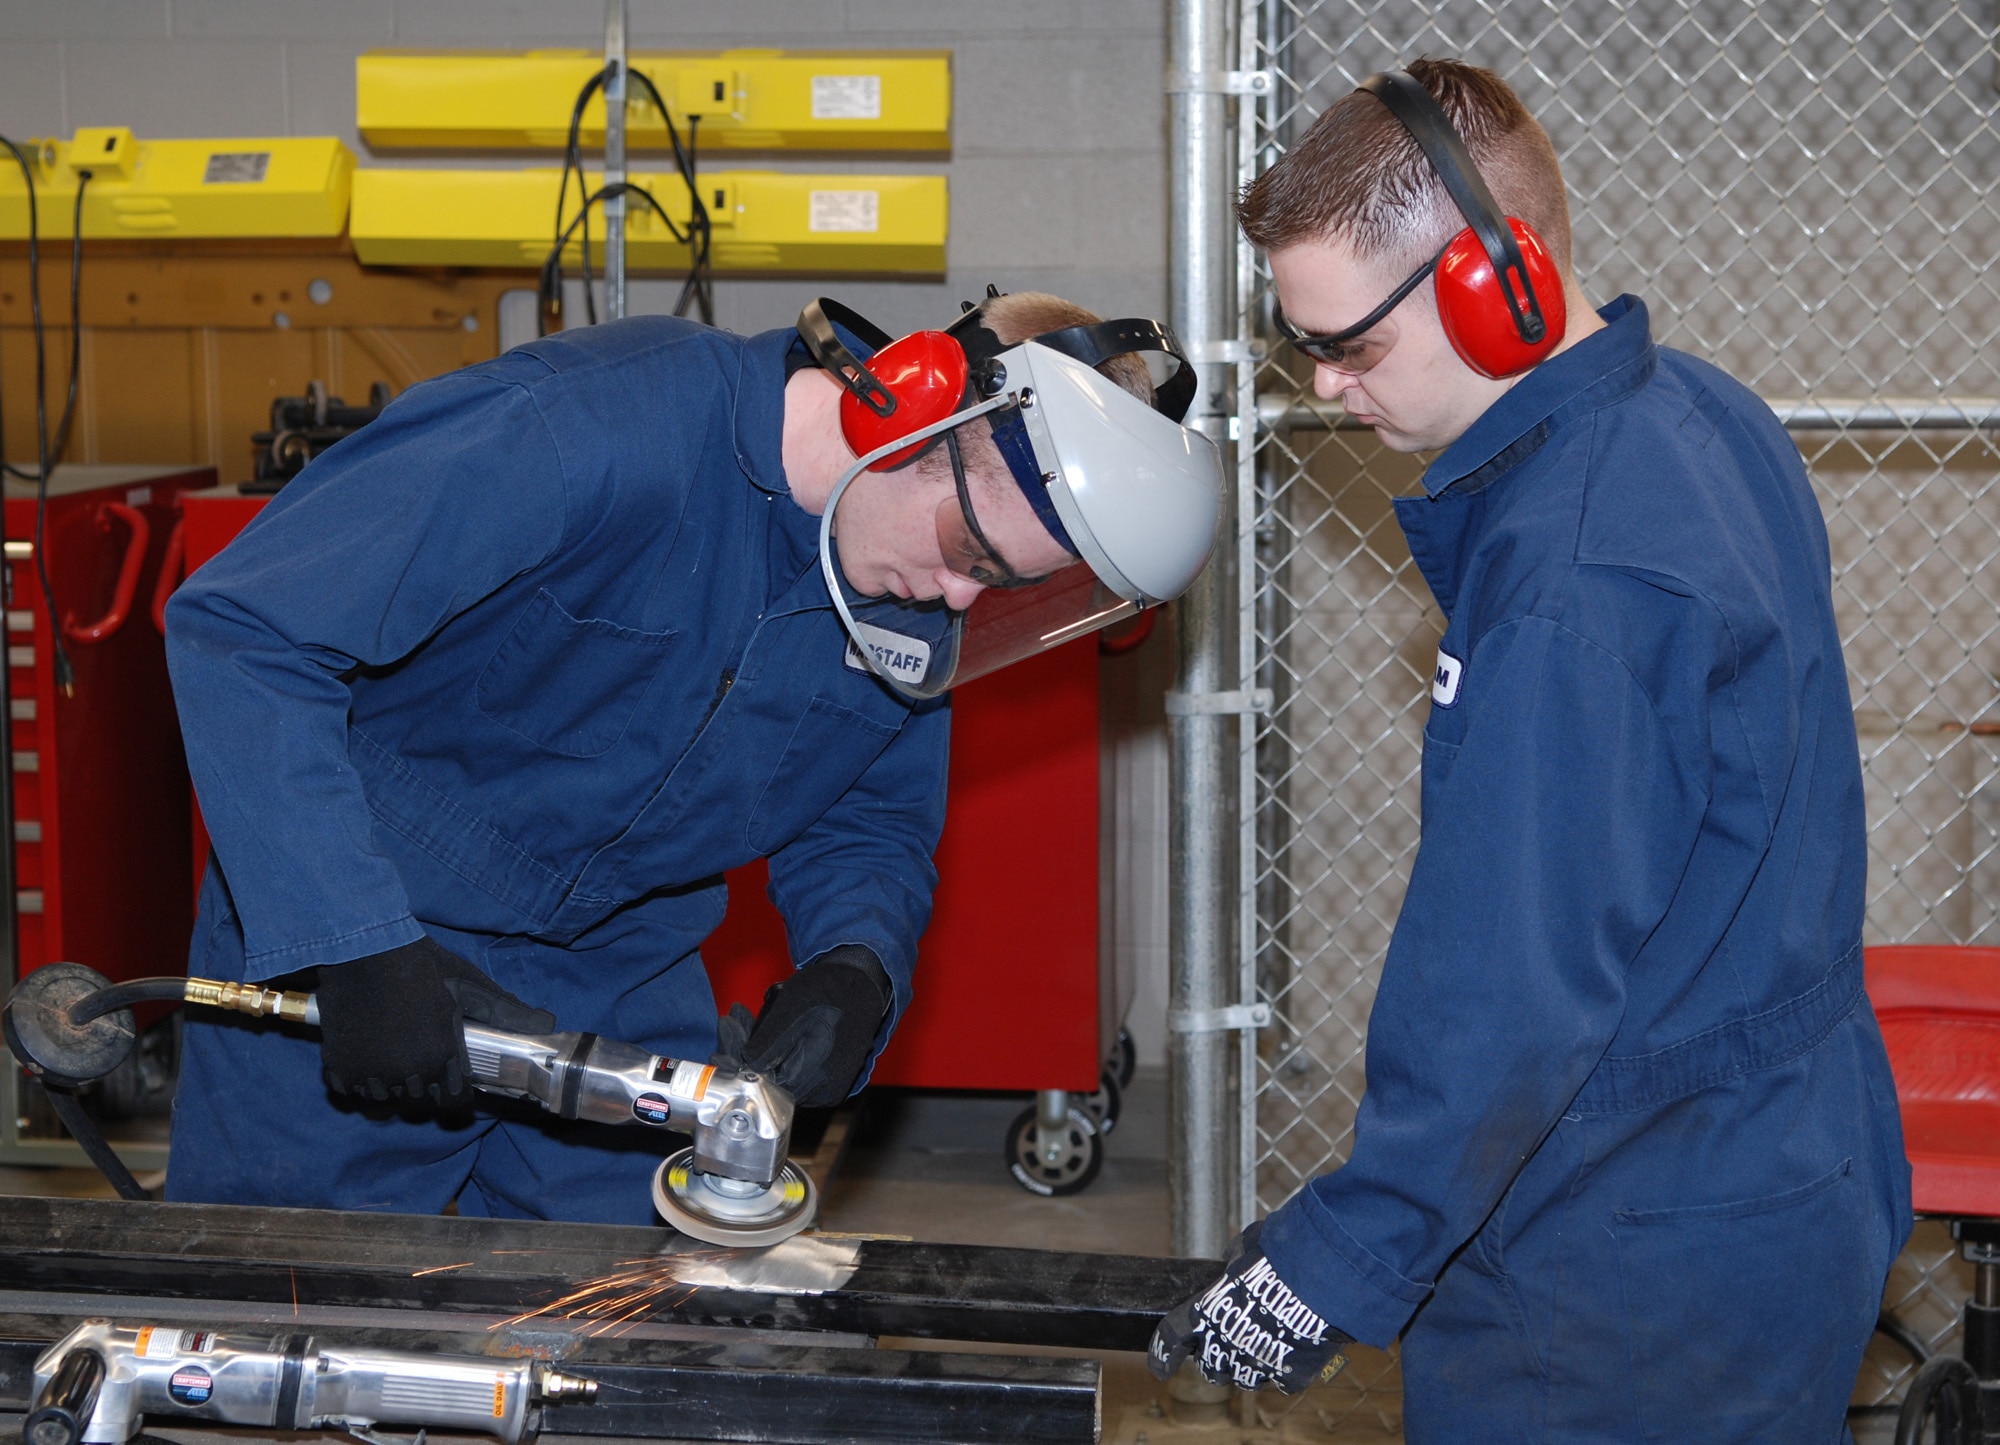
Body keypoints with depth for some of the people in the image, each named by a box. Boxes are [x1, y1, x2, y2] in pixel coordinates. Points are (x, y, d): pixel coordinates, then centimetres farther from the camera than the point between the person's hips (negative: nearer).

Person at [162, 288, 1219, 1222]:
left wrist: (852, 971, -18)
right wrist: (359, 948, -36)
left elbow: (872, 824, 6)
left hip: (618, 974, 5)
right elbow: (245, 631, -32)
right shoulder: (586, 434, -31)